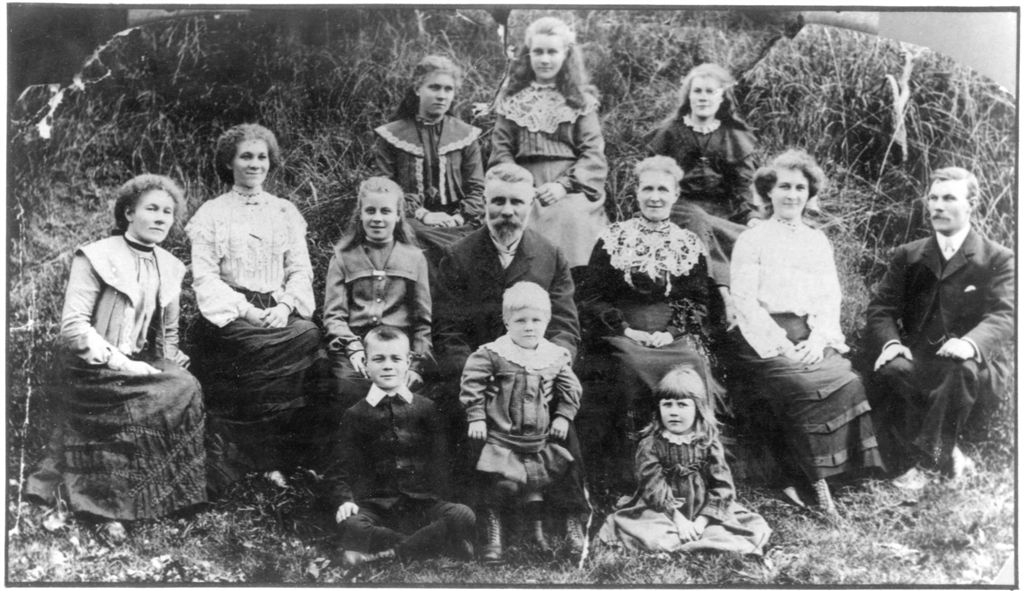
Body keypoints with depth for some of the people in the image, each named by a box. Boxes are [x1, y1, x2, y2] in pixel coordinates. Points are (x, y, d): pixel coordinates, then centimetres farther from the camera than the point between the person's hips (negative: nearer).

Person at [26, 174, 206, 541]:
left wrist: (169, 368, 3)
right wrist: (121, 363, -22)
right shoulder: (95, 257, -6)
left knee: (184, 388, -22)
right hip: (94, 371, -6)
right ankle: (113, 506, -15)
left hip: (142, 366, 6)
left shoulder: (171, 267, 13)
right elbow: (72, 326, -15)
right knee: (180, 393, -26)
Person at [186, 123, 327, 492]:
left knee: (310, 336, -28)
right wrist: (246, 310, -15)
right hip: (230, 317, -4)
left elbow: (301, 269, 11)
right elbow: (204, 276, 0)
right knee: (304, 341, -30)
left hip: (280, 312, 4)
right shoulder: (211, 214, 9)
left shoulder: (285, 212, 19)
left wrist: (286, 306, -9)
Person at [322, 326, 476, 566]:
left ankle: (387, 552, -21)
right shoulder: (356, 415, 10)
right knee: (350, 526, -35)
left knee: (464, 516, -27)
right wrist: (344, 500, -14)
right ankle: (439, 541, -25)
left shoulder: (425, 409, 13)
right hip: (374, 507, -1)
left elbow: (440, 460, 11)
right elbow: (339, 467, 6)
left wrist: (437, 495, -6)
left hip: (422, 504, 1)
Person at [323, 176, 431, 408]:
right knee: (353, 385, -31)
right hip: (354, 343, 0)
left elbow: (424, 319, 12)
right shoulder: (343, 257, 17)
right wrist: (353, 348, -11)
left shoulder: (414, 257, 17)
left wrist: (416, 363, -2)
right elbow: (333, 315, 7)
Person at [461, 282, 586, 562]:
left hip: (542, 439, 4)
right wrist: (476, 418, -8)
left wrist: (563, 417, 4)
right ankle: (493, 538, 7)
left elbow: (571, 389, 12)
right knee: (502, 484, -6)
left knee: (540, 484, 10)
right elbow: (472, 384, -6)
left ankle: (538, 531, 28)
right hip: (501, 437, -3)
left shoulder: (556, 357, 3)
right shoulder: (492, 354, -8)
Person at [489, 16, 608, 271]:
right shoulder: (513, 99, 15)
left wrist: (565, 184, -14)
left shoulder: (580, 98, 9)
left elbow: (593, 153, 1)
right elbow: (501, 149, 9)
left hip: (572, 192, -1)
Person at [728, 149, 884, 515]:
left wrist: (818, 339, -6)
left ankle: (797, 479, -20)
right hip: (765, 343, -4)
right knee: (814, 386, -31)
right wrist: (782, 345, -14)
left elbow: (831, 299, 14)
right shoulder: (752, 240, 9)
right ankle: (816, 484, -23)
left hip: (814, 341, 4)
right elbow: (744, 302, -2)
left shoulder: (818, 241, 23)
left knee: (851, 383, -25)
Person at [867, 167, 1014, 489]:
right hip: (919, 362, 2)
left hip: (977, 365, -2)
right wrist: (890, 342, -18)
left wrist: (971, 343, -33)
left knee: (963, 370, -37)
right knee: (891, 369, -31)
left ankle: (926, 456, -27)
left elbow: (1003, 317, -9)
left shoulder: (998, 259, 6)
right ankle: (945, 456, -22)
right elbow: (881, 308, 6)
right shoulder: (908, 256, 15)